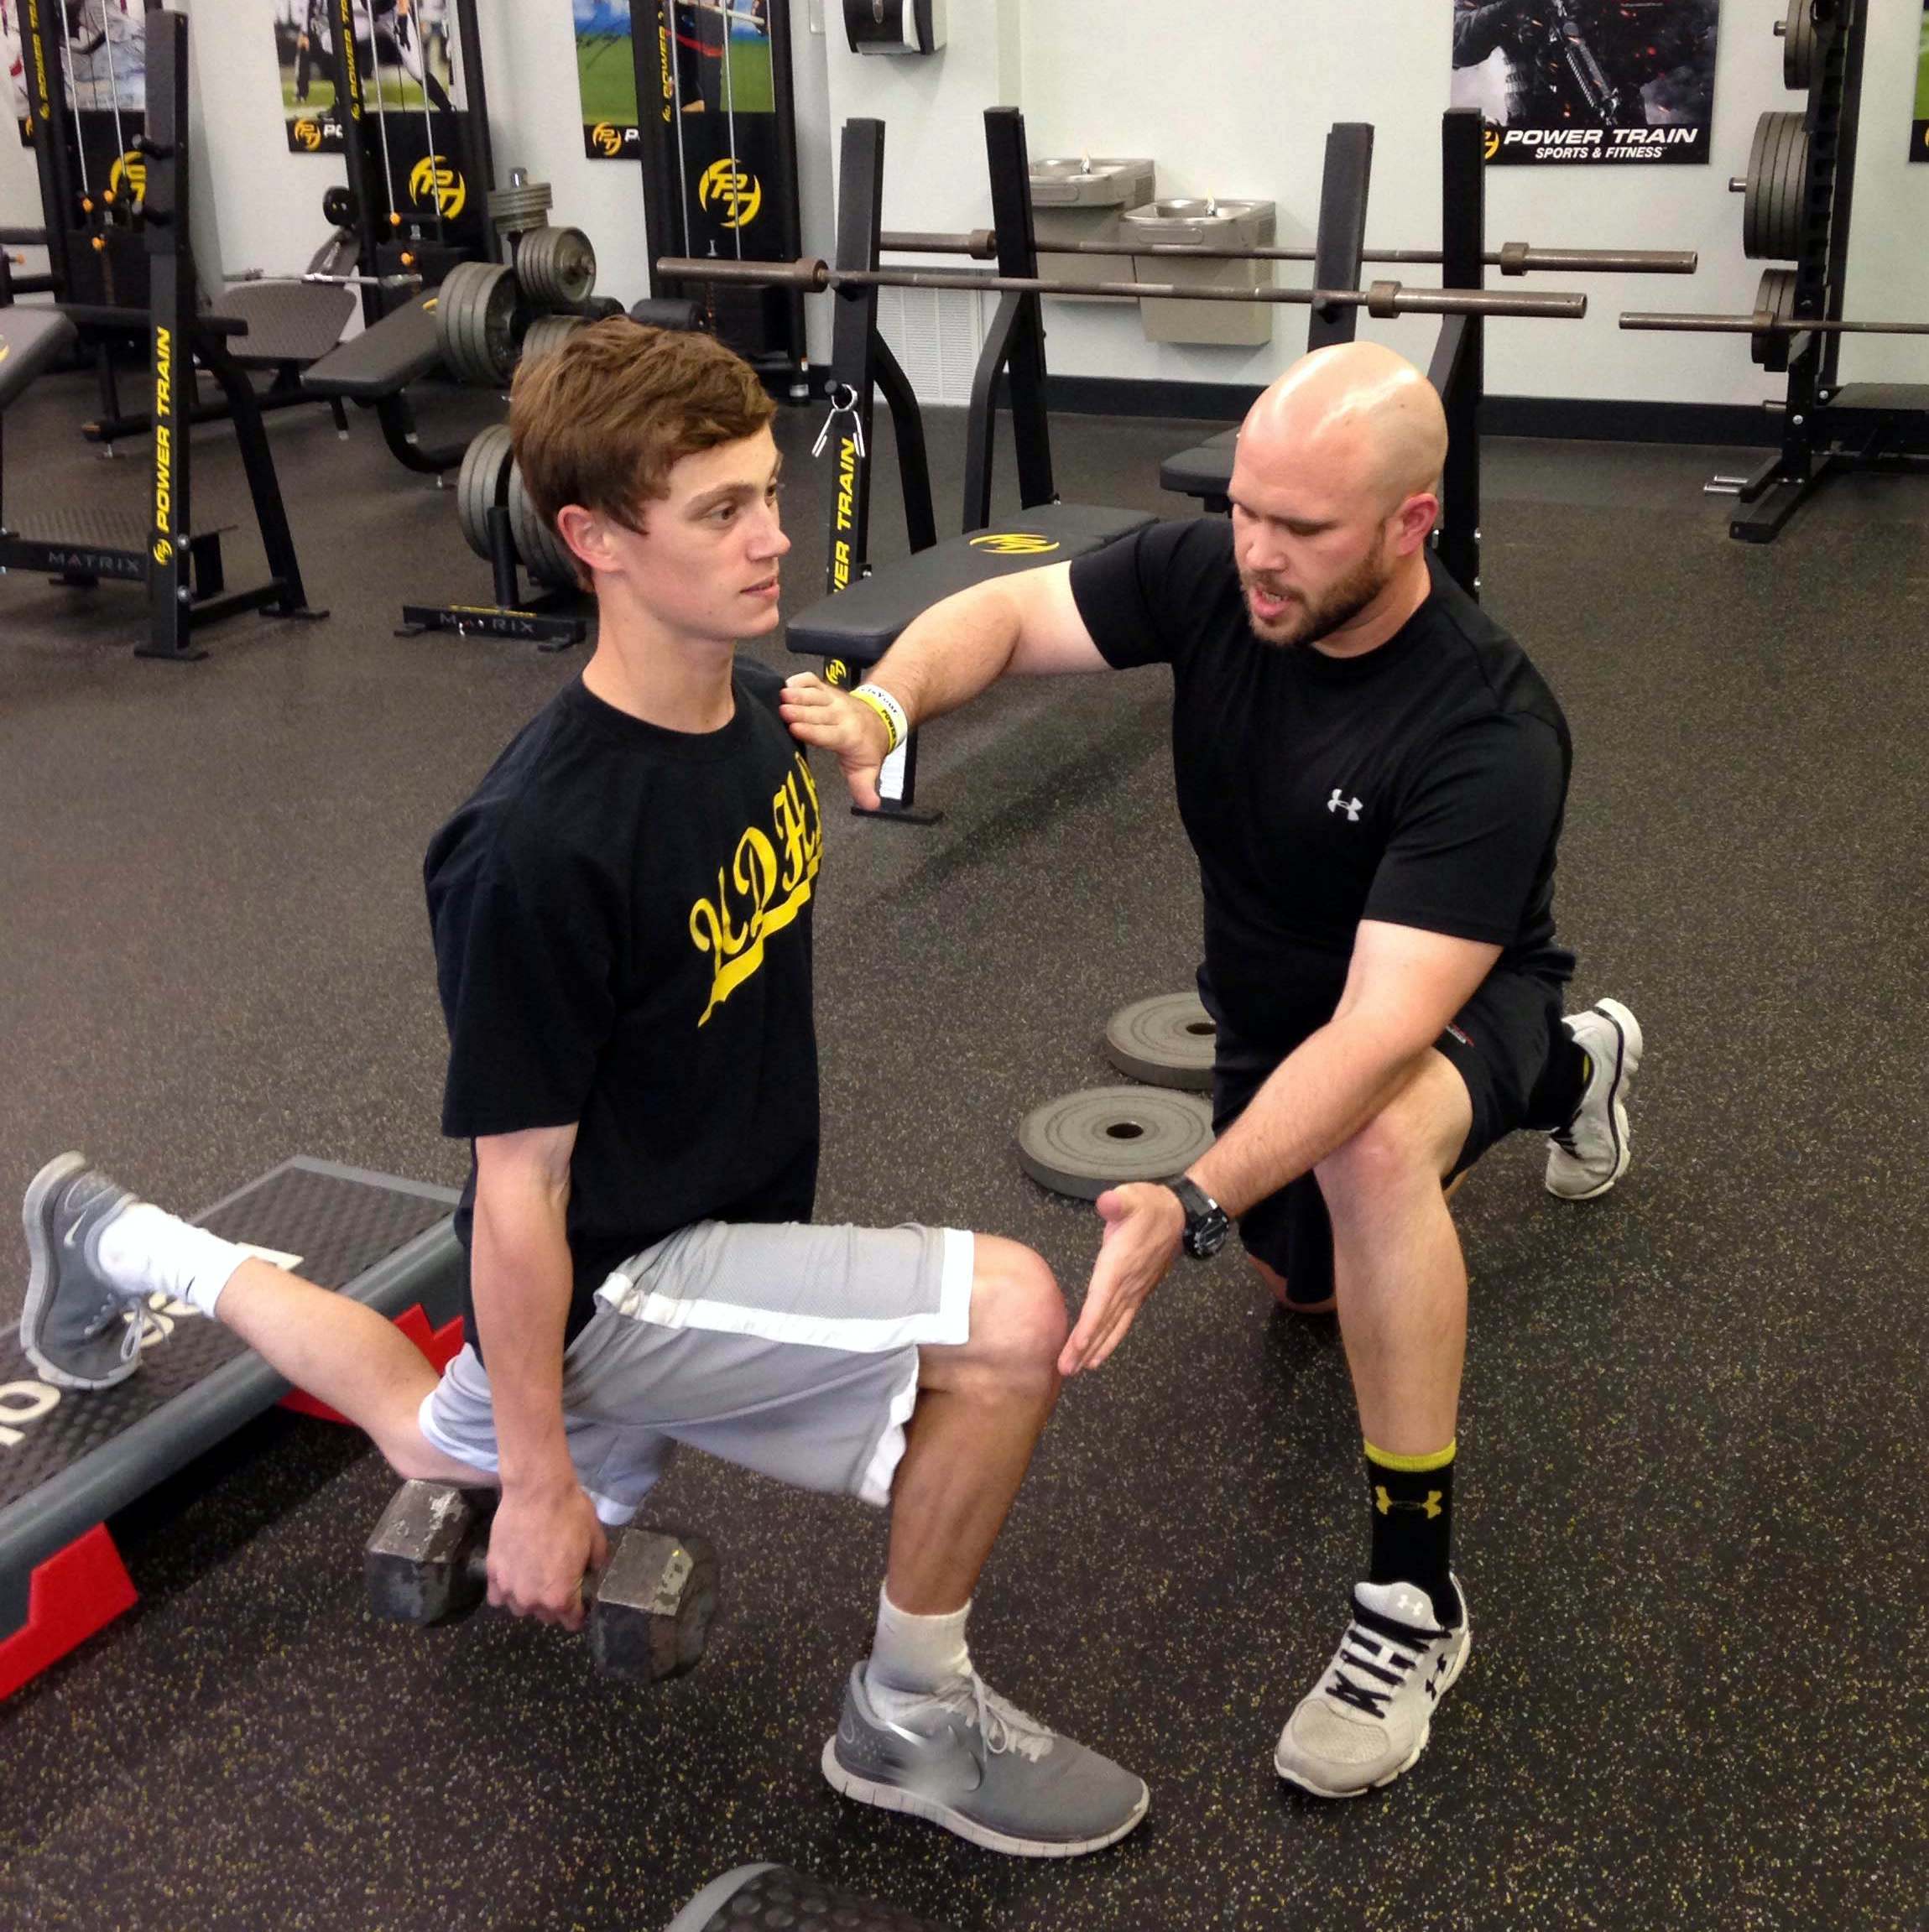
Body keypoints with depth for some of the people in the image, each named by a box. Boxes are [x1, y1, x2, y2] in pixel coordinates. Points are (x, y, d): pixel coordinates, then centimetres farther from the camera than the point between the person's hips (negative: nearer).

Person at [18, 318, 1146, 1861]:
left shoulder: (753, 707, -7)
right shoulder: (541, 846, -32)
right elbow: (520, 1185, -24)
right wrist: (541, 1476, -15)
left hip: (719, 1230, 8)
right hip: (609, 1278, -8)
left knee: (455, 1467, 33)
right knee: (1007, 1319, -25)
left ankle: (129, 1247, 48)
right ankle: (911, 1723, 1)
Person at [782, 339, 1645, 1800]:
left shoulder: (1489, 734, -39)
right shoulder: (1210, 574, -24)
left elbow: (1383, 1031, -45)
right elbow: (1005, 614, -17)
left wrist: (1193, 1206, -57)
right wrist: (884, 706, -41)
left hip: (1453, 1003, -6)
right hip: (1270, 1004, 7)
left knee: (1375, 1147, -43)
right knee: (1304, 1281, 29)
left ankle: (1413, 1600, -24)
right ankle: (1572, 1071, 52)